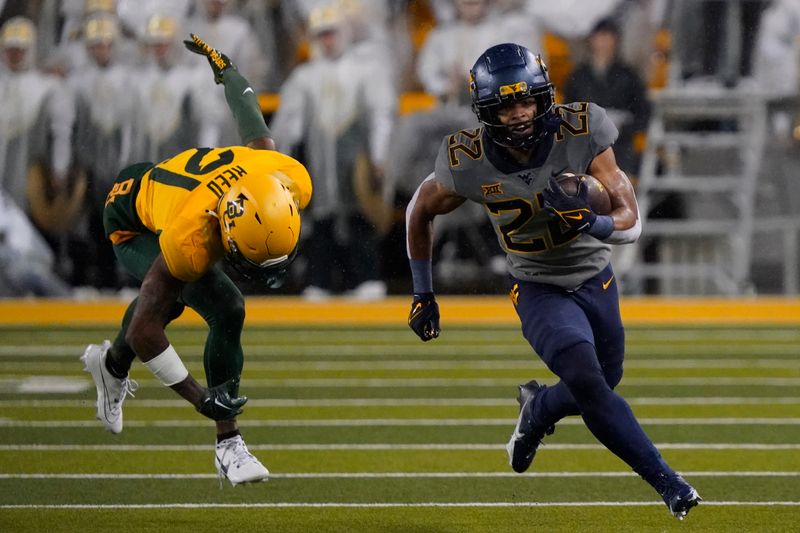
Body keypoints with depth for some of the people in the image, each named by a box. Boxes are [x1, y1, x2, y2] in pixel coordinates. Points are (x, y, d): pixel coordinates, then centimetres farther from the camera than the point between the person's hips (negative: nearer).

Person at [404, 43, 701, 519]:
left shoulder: (582, 133, -23)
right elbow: (421, 212, 1)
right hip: (540, 291, -2)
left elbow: (631, 224, -20)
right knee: (588, 382, -24)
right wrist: (423, 296, 6)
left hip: (597, 281, 2)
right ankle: (667, 483, -16)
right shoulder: (470, 163, -20)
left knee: (602, 386, 17)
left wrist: (588, 222, -43)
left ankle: (538, 408, 50)